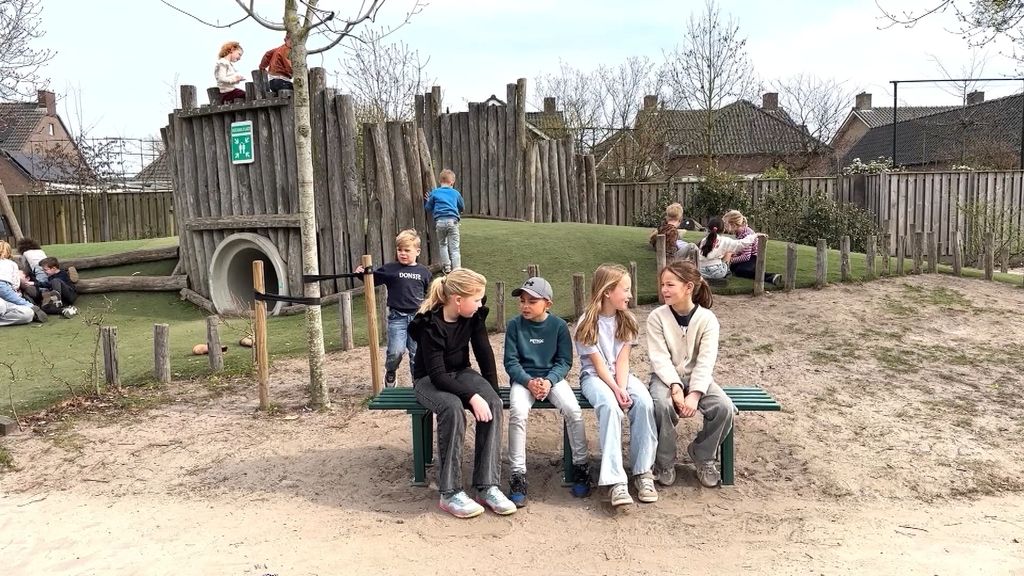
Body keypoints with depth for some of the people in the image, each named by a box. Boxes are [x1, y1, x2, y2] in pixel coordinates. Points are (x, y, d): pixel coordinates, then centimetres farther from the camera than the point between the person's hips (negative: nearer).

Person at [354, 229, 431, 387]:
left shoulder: (424, 271, 5)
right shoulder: (390, 269, 0)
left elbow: (429, 294, 16)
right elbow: (372, 279, 4)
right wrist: (362, 273, -14)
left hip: (417, 316, 2)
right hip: (396, 316, -2)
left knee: (417, 353, 7)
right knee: (396, 351, -10)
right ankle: (389, 372, 20)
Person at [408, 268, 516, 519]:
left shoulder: (473, 316, -9)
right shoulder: (430, 324, -25)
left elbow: (485, 354, -3)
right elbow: (436, 374, -29)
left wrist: (492, 393, -11)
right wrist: (472, 396, -38)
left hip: (461, 372, 5)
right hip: (429, 379, -5)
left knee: (493, 403, -26)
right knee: (452, 407, -37)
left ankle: (487, 486, -25)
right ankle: (450, 493, -29)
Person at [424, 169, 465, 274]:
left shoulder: (434, 192, 10)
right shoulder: (455, 193, 12)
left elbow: (428, 208, 12)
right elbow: (462, 208, 24)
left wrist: (427, 200, 31)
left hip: (439, 221, 1)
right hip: (452, 221, -1)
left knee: (442, 244, 21)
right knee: (454, 248, 0)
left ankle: (446, 267, 18)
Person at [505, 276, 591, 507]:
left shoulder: (559, 325, -3)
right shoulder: (514, 325, -3)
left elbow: (565, 361, -1)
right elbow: (511, 362, -3)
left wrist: (548, 381, -18)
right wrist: (529, 382, -19)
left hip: (552, 377, 1)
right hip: (523, 378, 0)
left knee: (573, 410, -25)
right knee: (518, 412, -30)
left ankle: (581, 465, -5)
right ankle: (518, 475, -21)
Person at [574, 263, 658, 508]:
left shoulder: (626, 321, 4)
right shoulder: (587, 323, -10)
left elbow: (622, 360, -5)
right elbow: (598, 363, -14)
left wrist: (623, 388, -21)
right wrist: (615, 390, -26)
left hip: (621, 375, 4)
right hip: (594, 376, -4)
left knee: (644, 402, -29)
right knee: (609, 406, -37)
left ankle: (643, 472, -18)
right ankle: (615, 480, -37)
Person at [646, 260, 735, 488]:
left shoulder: (707, 319, -9)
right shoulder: (657, 317, -8)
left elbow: (706, 361, -16)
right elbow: (660, 358, -14)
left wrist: (694, 394, -28)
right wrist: (675, 388, -28)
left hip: (697, 377, 1)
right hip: (666, 377, -1)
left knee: (724, 407, -26)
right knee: (662, 405, -34)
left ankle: (703, 456, 3)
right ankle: (665, 462, -9)